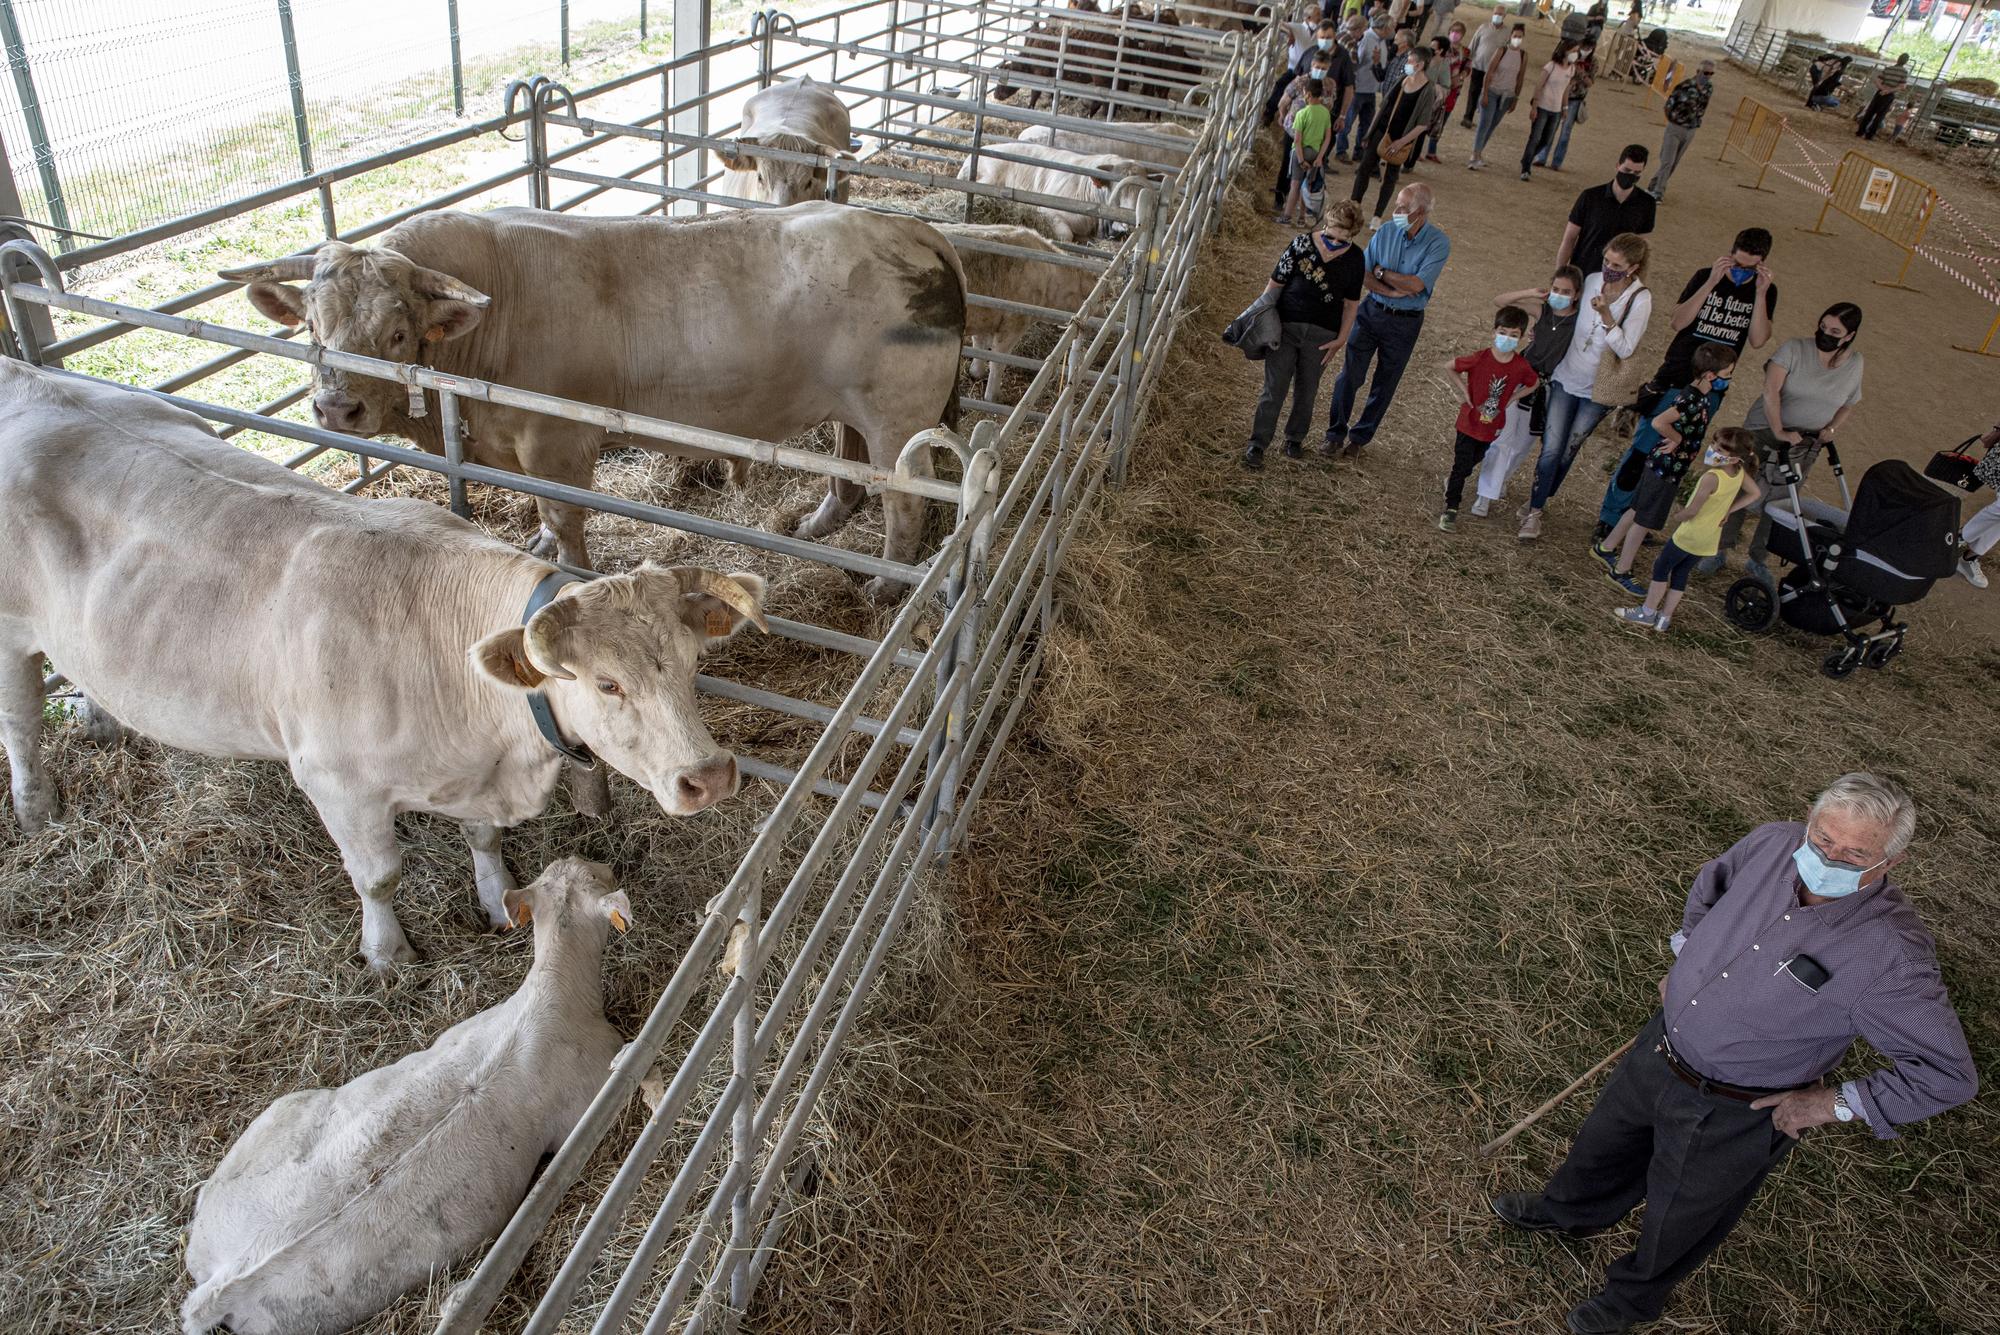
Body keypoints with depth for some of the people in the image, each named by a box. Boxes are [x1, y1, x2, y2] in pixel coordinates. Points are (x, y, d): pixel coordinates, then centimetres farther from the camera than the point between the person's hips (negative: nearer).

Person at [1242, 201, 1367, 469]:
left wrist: (1341, 339, 1)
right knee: (1274, 389, -1)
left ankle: (1294, 439, 33)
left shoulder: (1354, 258, -4)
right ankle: (1257, 444, 8)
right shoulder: (1302, 244, -10)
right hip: (1286, 327, -2)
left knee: (1306, 390, 14)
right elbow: (1276, 283, -4)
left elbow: (1351, 302, 4)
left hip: (1321, 335, 2)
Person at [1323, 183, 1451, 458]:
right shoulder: (1386, 231, -5)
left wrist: (1381, 271, -14)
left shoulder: (1438, 242, -13)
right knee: (1350, 373, 0)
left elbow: (1416, 285, -22)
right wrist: (1392, 291, -19)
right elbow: (1363, 275, -6)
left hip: (1406, 322, -2)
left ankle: (1361, 436, 25)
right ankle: (1336, 433, 13)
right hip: (1372, 311, 2)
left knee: (1385, 384, 9)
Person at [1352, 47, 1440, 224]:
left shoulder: (1428, 90, -13)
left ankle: (1377, 217, 13)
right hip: (1380, 131, 5)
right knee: (1364, 168, 1)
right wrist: (1370, 130, 10)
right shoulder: (1401, 80, 4)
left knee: (1390, 177, 5)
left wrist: (1401, 142, -19)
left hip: (1400, 139, -5)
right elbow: (1383, 105, 13)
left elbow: (1423, 124, -14)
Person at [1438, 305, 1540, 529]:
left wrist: (1512, 399, -3)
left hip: (1492, 425, 3)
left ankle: (1454, 483, 51)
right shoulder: (1480, 358, -21)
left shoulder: (1521, 366, -14)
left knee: (1473, 460, 23)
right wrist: (1464, 390, -11)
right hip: (1470, 421, -3)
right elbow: (1449, 366, -7)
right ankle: (1451, 509, 5)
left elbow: (1534, 383, 7)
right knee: (1461, 465, -2)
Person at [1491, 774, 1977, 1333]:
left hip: (1731, 1114, -5)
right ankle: (1570, 1209, 62)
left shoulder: (1890, 956, -34)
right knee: (1604, 1139, 30)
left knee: (1679, 1217, 22)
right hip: (1660, 1047, 5)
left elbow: (1949, 1073, -22)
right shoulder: (1773, 844, -18)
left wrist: (1833, 1104, -18)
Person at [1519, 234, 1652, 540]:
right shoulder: (1592, 281, -6)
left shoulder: (1640, 300, -17)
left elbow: (1625, 349, -21)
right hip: (1567, 377, 2)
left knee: (1568, 451, 11)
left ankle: (1540, 502, 31)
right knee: (1551, 448, -4)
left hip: (1598, 389, -2)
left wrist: (1606, 315, -31)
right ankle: (1534, 511, 8)